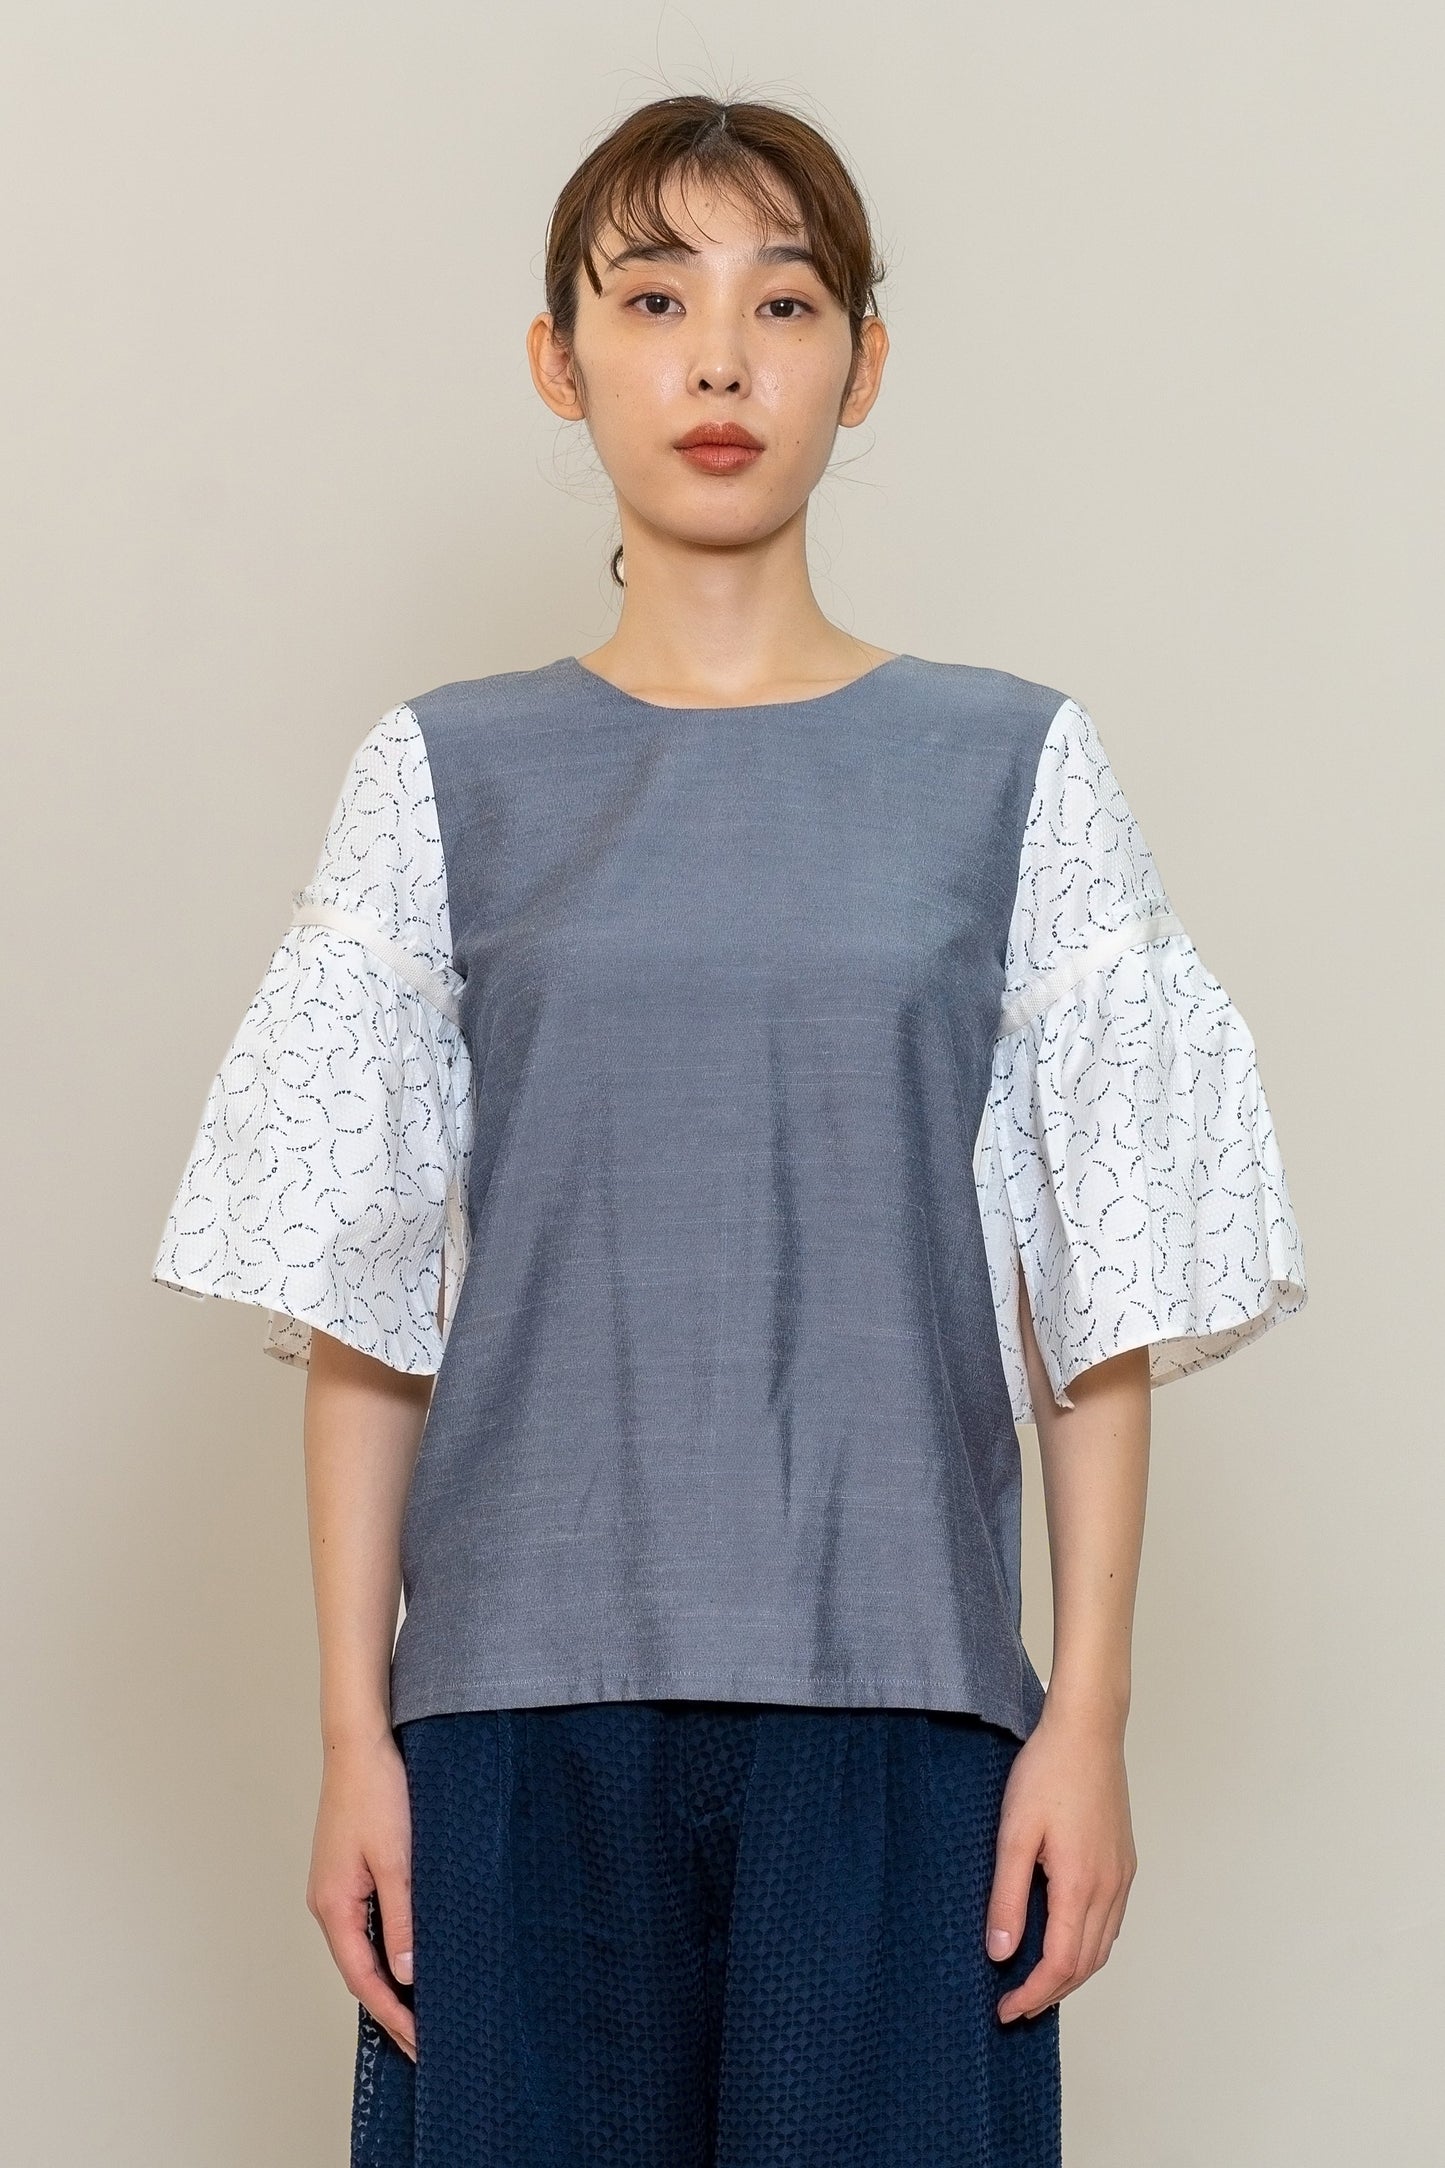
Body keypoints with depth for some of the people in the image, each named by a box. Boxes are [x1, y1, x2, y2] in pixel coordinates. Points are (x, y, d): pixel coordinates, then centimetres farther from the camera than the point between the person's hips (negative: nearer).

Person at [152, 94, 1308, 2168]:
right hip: (523, 1687, 1)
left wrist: (1091, 1713, -2)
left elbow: (1105, 1297, 4)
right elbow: (358, 1308, 5)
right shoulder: (448, 776, 7)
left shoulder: (1014, 767, 5)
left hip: (897, 1694, 0)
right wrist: (353, 1730, 0)